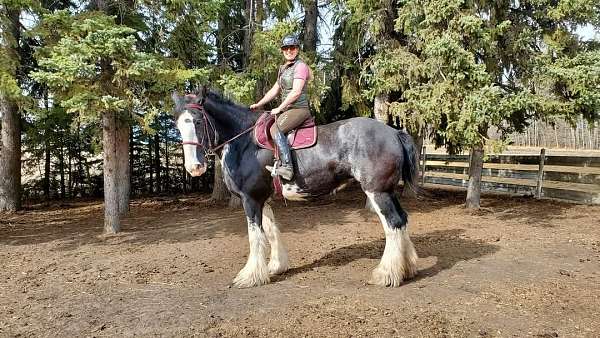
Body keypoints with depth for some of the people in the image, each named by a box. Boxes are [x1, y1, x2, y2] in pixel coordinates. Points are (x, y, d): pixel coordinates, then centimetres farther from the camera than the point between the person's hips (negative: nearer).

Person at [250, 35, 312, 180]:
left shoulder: (300, 66, -9)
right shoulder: (283, 68, 19)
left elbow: (296, 92, -19)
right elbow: (275, 90, 24)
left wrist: (279, 108, -17)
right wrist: (258, 104, 19)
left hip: (299, 109, -10)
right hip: (287, 109, 10)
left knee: (275, 129, -27)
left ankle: (287, 167, -29)